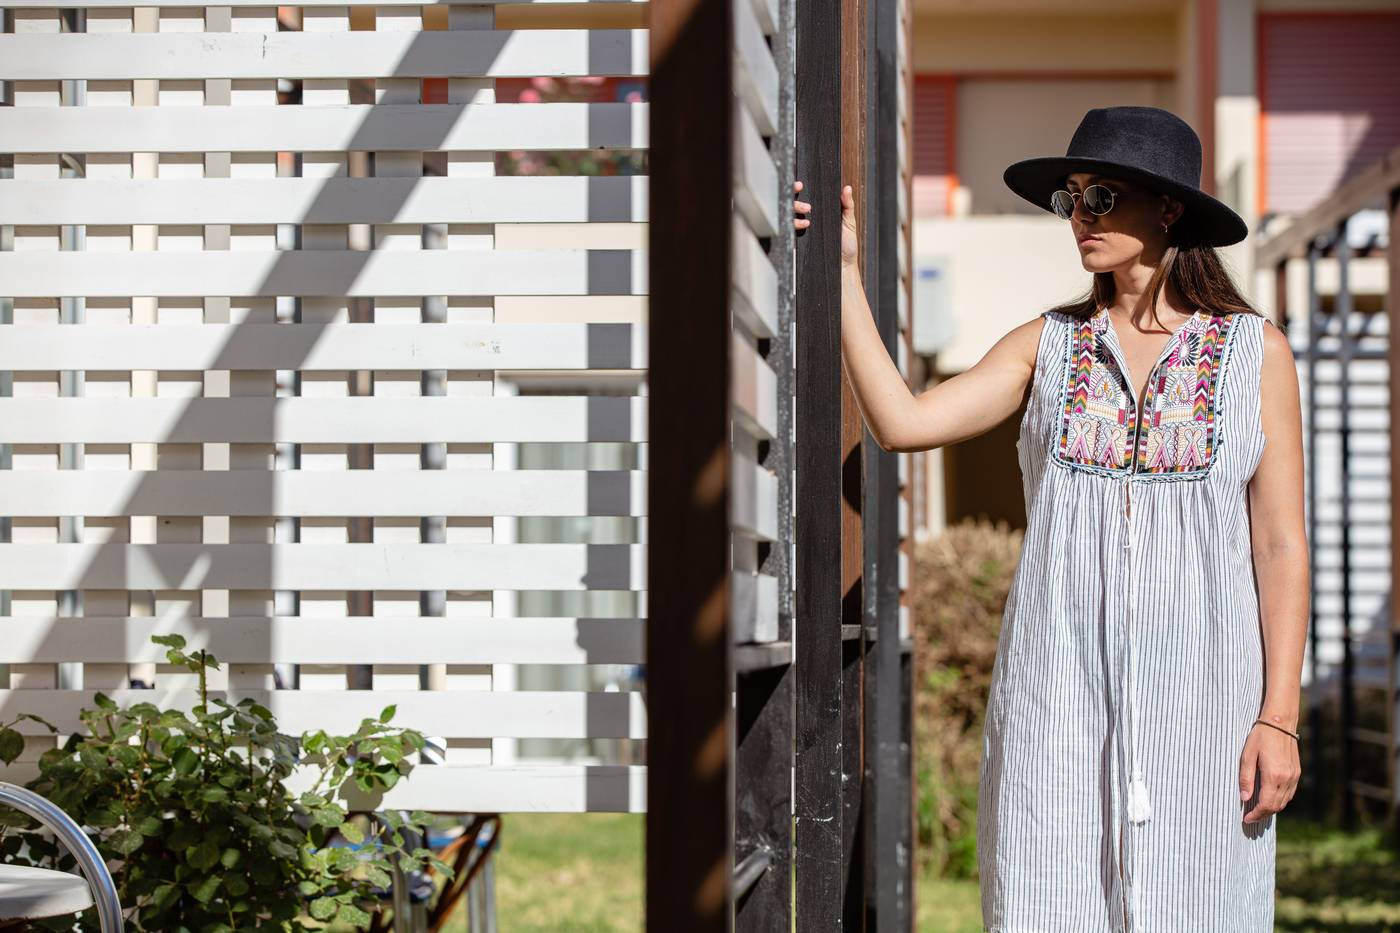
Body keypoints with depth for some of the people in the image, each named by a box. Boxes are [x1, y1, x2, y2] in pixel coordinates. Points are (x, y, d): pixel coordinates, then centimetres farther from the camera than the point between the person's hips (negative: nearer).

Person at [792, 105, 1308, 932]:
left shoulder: (1256, 352, 2)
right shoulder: (1047, 346, 8)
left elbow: (1282, 546, 0)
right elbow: (904, 422, -5)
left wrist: (1280, 717, -6)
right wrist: (844, 271, -5)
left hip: (1197, 695, -1)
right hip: (1058, 697, 2)